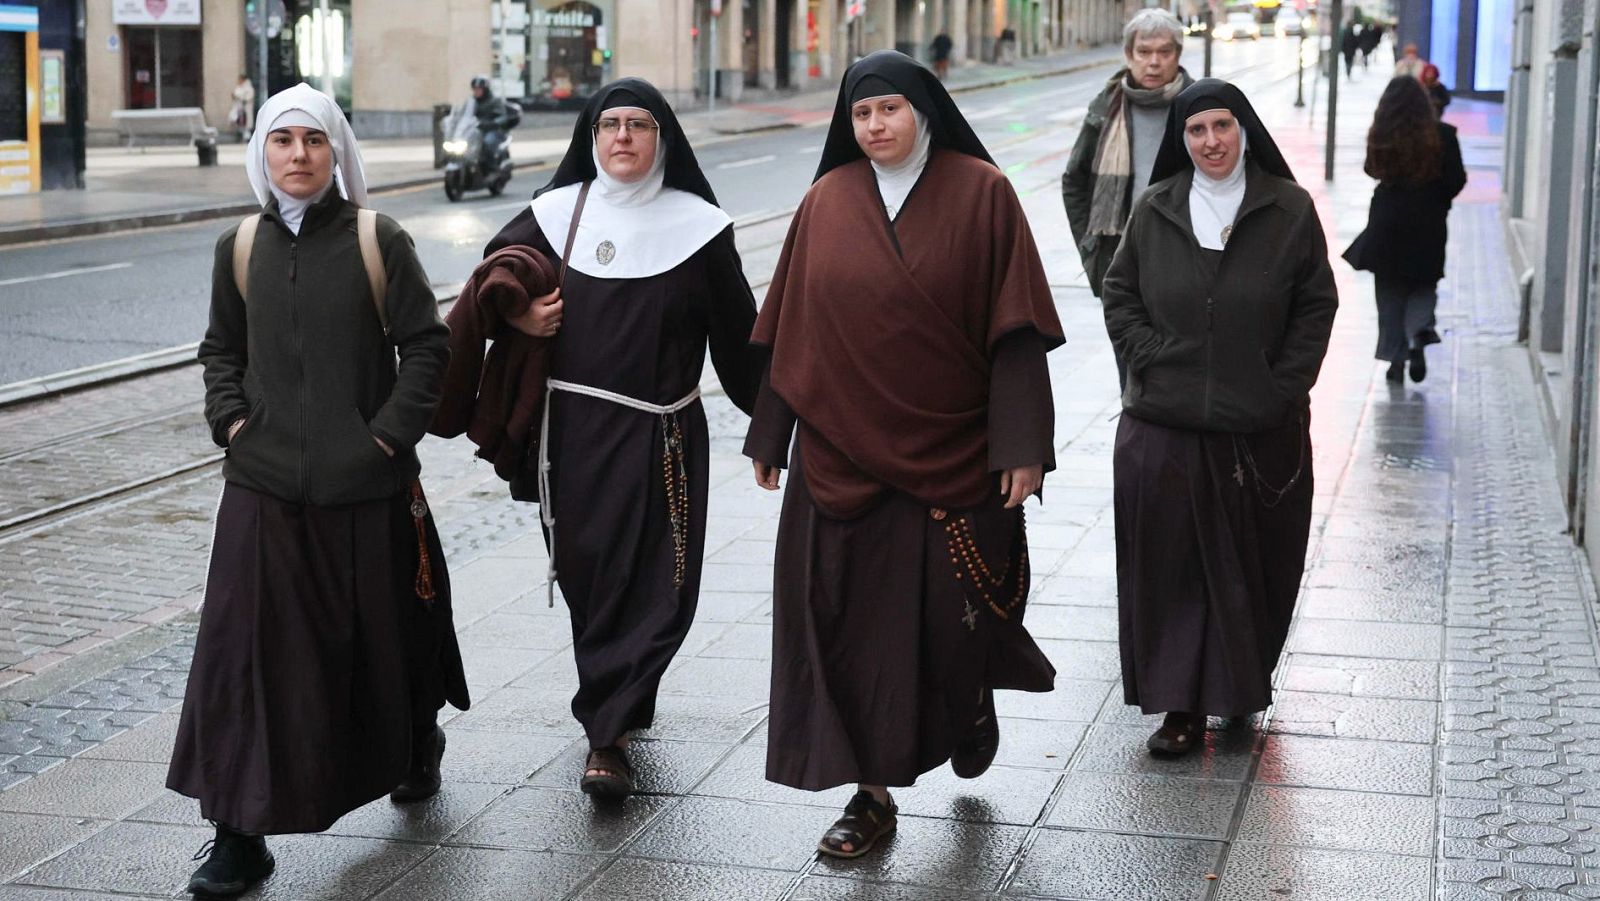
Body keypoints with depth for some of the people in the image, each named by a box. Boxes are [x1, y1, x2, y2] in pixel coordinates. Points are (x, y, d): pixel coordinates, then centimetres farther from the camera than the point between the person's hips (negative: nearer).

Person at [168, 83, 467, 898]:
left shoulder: (378, 242, -5)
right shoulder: (241, 247, 5)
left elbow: (426, 346, -4)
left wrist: (391, 431, -11)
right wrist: (230, 420, 2)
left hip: (366, 486, -2)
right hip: (263, 485, 2)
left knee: (384, 636, 13)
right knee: (245, 646, -5)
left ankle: (415, 752, 43)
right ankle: (239, 831, 1)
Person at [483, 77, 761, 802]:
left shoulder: (697, 225, -1)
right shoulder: (556, 214, 4)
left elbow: (735, 333, 3)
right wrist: (518, 315, -5)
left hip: (661, 436, -2)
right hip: (576, 429, 2)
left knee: (655, 582, -7)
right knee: (587, 573, 8)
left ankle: (606, 731, -2)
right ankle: (621, 701, 28)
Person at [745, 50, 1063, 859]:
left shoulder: (980, 193, -5)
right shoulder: (825, 203, 4)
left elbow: (1013, 329, -7)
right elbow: (790, 329, 8)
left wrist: (1022, 444, -12)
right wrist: (769, 436, 9)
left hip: (952, 452, -2)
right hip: (842, 451, 2)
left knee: (954, 610, 3)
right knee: (852, 618, 2)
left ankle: (973, 697, 38)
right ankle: (873, 791, 13)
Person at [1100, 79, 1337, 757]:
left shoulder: (1289, 210, 0)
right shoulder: (1155, 210, 5)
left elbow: (1317, 306, 2)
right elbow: (1119, 295, 11)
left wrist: (1282, 384, -6)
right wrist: (1150, 354, -4)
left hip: (1261, 427, -1)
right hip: (1165, 426, 1)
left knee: (1254, 567, 7)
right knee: (1169, 565, -1)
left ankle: (1242, 689, 26)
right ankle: (1182, 707, 5)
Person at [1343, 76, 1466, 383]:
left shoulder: (1380, 136, -9)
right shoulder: (1442, 135, -10)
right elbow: (1456, 180, -6)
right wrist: (1437, 199, 11)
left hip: (1387, 222, 0)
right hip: (1428, 223, 0)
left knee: (1390, 292, 11)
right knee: (1423, 288, 16)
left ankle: (1396, 357, 8)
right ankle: (1420, 333, -11)